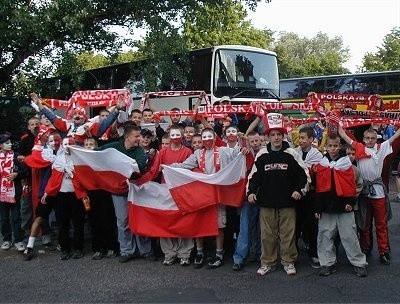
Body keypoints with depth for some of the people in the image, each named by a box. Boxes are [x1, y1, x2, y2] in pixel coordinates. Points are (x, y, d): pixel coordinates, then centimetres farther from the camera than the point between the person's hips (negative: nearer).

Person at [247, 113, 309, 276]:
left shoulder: (291, 154, 0)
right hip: (266, 201, 1)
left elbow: (304, 174, 5)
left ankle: (289, 262, 19)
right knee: (267, 234, 6)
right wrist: (251, 191, -1)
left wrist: (299, 190, -5)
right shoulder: (262, 155, 4)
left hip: (287, 202, -1)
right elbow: (254, 175, 10)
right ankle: (267, 262, 19)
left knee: (288, 233, 4)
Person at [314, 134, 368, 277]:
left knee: (349, 235, 2)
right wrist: (317, 207, 4)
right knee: (325, 235, 6)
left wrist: (351, 202, -9)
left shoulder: (346, 162, 0)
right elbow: (319, 187, 6)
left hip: (344, 206, -2)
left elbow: (351, 184, 0)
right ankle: (328, 263, 18)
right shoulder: (321, 164, 5)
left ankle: (359, 263, 13)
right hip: (327, 206, 3)